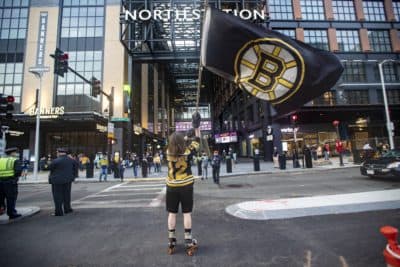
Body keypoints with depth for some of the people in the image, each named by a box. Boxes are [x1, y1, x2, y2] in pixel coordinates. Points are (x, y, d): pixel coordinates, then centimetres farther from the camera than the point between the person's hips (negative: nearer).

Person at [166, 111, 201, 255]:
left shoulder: (169, 153, -8)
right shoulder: (188, 152, -13)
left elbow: (173, 143, 13)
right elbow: (197, 141, 1)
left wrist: (181, 138, 27)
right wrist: (197, 127, 10)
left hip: (172, 187, 2)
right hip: (186, 187, -2)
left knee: (172, 213, 11)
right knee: (187, 213, 6)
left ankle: (171, 242, 20)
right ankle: (189, 242, 13)